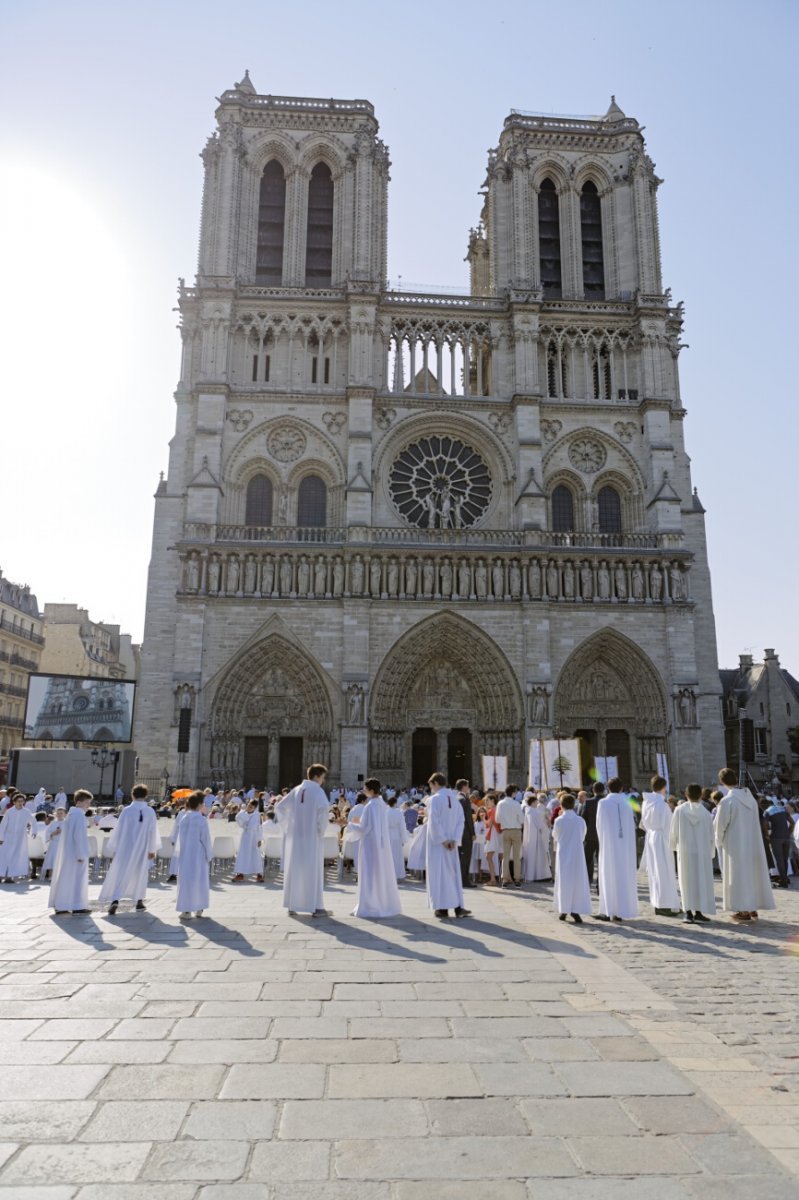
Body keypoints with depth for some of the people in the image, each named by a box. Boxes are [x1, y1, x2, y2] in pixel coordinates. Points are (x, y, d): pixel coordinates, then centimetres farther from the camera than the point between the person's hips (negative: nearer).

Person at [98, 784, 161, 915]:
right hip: (142, 849, 2)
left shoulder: (127, 810, -10)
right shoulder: (151, 812, -7)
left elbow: (119, 830, -5)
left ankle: (115, 900, -16)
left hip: (126, 848, -2)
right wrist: (152, 849, 10)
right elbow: (153, 832, -1)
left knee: (120, 874, 2)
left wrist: (114, 848, 5)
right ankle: (139, 901, 23)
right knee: (140, 873, 18)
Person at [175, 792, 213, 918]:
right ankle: (199, 908, 19)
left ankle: (186, 910, 5)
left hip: (185, 854, 3)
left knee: (186, 880, 6)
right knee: (200, 880, 11)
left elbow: (180, 837, 5)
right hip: (198, 855, -3)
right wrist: (209, 855, 1)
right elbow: (206, 839, -9)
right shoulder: (202, 819, -13)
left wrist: (179, 853, 14)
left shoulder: (184, 819, -1)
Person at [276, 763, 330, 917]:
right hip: (312, 837, -5)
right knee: (313, 870, 1)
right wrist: (321, 830, -10)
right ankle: (315, 907, 3)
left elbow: (279, 807, 12)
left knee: (294, 870, 12)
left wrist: (287, 826, 14)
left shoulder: (297, 790, 9)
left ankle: (292, 905, 16)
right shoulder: (318, 791, -8)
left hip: (295, 836, 5)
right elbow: (323, 811, -23)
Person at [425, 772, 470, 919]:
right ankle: (458, 907, 12)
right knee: (453, 872, 12)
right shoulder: (455, 798, 7)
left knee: (439, 874, 1)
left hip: (437, 842, -5)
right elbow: (461, 820, 2)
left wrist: (442, 840, -14)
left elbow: (434, 821, -20)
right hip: (451, 843, 5)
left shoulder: (435, 798, -12)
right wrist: (454, 840, -3)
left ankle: (442, 909, 4)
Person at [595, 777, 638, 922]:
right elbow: (631, 825, 4)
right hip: (626, 844, 3)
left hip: (609, 844, -3)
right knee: (624, 875, 8)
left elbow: (599, 825, -2)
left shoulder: (603, 803, -7)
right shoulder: (626, 803, 1)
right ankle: (621, 911, 9)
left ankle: (608, 911, 2)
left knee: (609, 875, 2)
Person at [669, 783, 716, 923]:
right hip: (702, 851, 0)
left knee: (687, 880, 7)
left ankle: (688, 912, 3)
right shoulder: (705, 813, -6)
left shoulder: (679, 810, -7)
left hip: (684, 851, 0)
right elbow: (711, 835, 0)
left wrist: (673, 846, 13)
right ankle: (698, 912, 7)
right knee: (701, 880, 8)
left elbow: (673, 831, -3)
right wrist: (711, 853, 12)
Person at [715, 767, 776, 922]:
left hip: (735, 844, -6)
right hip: (752, 842, 6)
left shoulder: (727, 801, -18)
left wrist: (719, 841, 4)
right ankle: (753, 908, 21)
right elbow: (756, 820, 7)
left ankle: (744, 910, 5)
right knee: (753, 873, 14)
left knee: (739, 875, 2)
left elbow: (721, 824, -12)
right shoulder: (750, 797, 0)